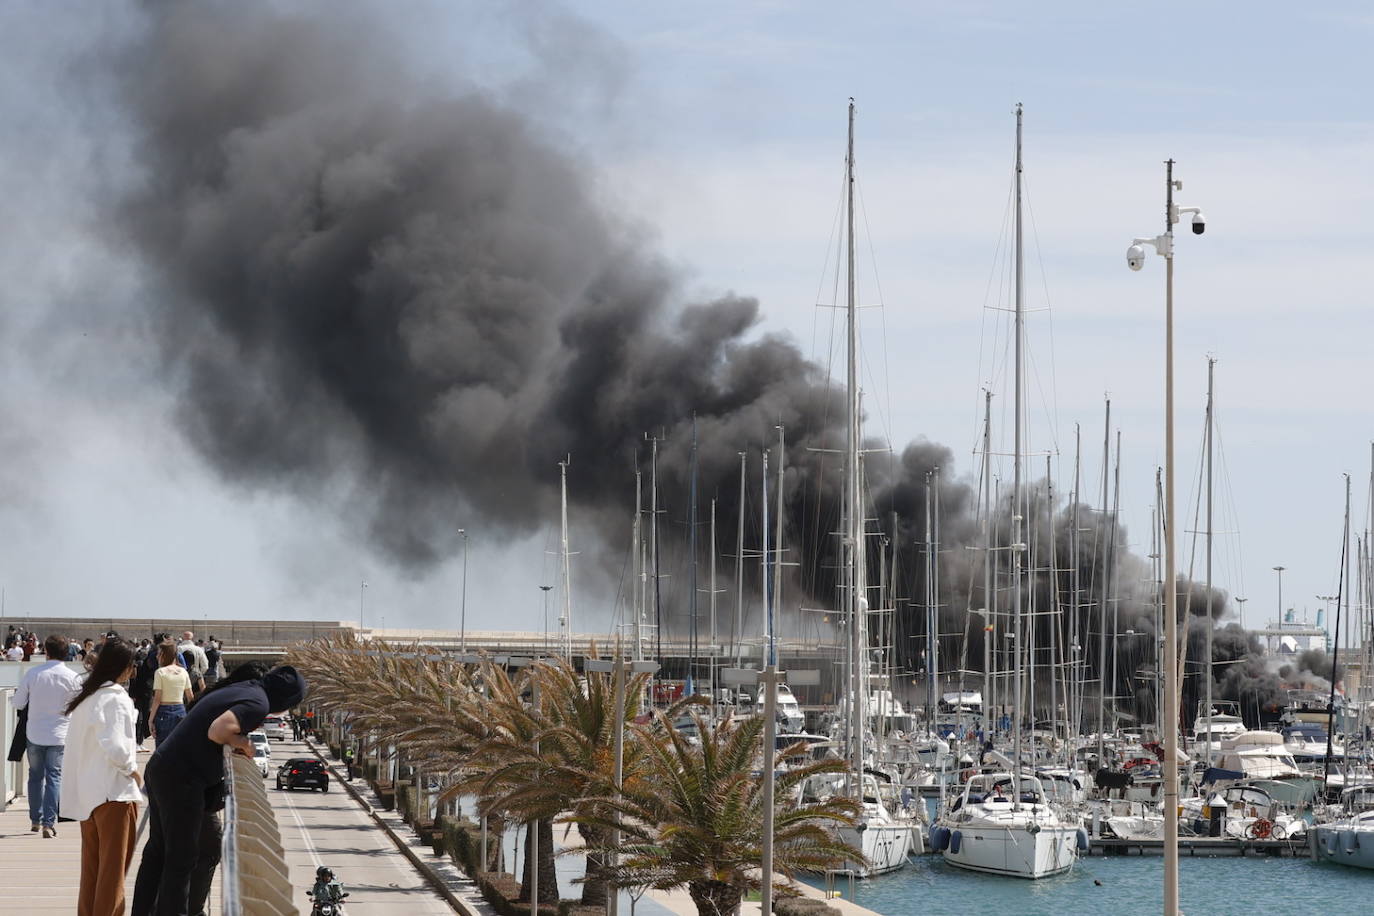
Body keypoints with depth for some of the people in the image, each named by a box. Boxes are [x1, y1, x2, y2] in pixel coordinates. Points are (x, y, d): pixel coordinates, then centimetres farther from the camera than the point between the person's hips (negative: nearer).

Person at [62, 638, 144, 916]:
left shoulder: (84, 697, 11)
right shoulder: (115, 699, -15)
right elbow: (115, 747, -24)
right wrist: (133, 771, -8)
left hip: (85, 793, 8)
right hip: (114, 790, -8)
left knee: (91, 866, 15)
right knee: (113, 865, -2)